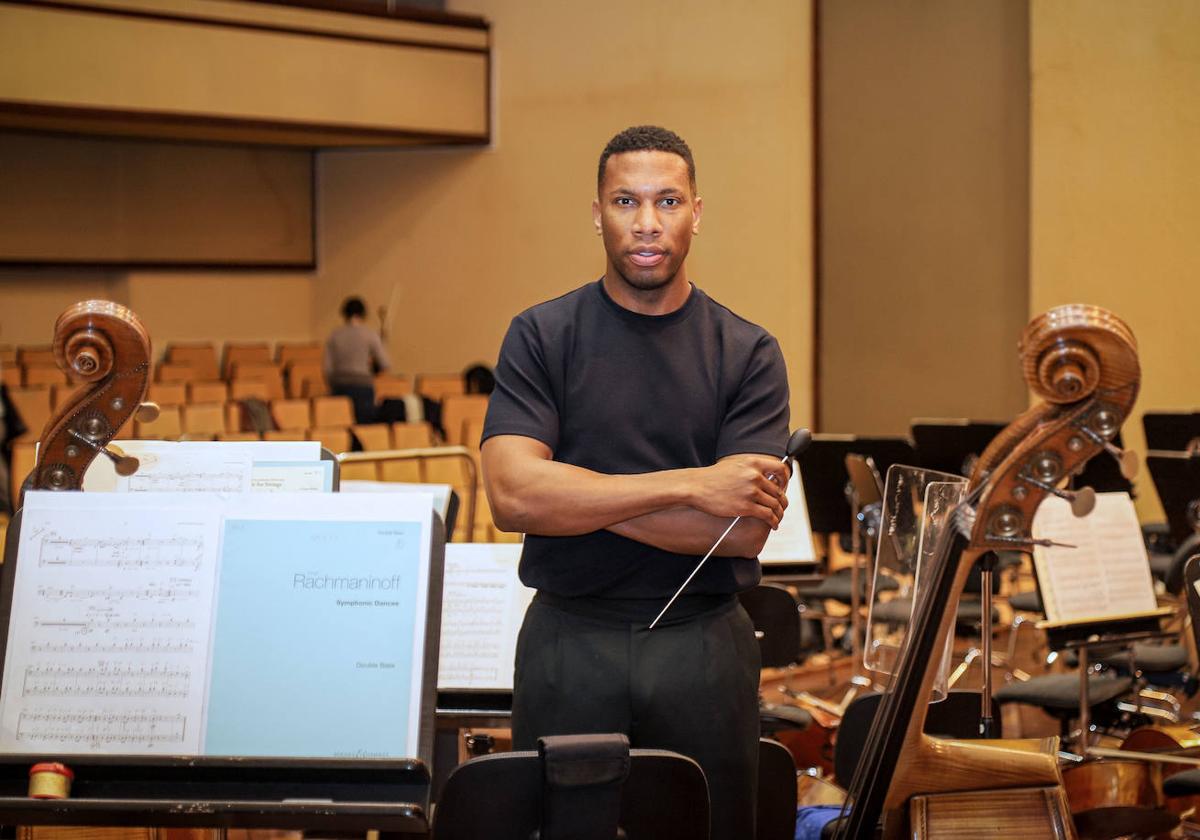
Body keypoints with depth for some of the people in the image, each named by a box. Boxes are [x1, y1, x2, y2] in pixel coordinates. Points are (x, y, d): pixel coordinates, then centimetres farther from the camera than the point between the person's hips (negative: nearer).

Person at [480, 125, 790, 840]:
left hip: (704, 643, 0)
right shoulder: (542, 337, 0)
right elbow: (511, 496, -15)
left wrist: (577, 497, -13)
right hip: (568, 641, 0)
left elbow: (744, 531, -10)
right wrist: (692, 485, -17)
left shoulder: (747, 353, 0)